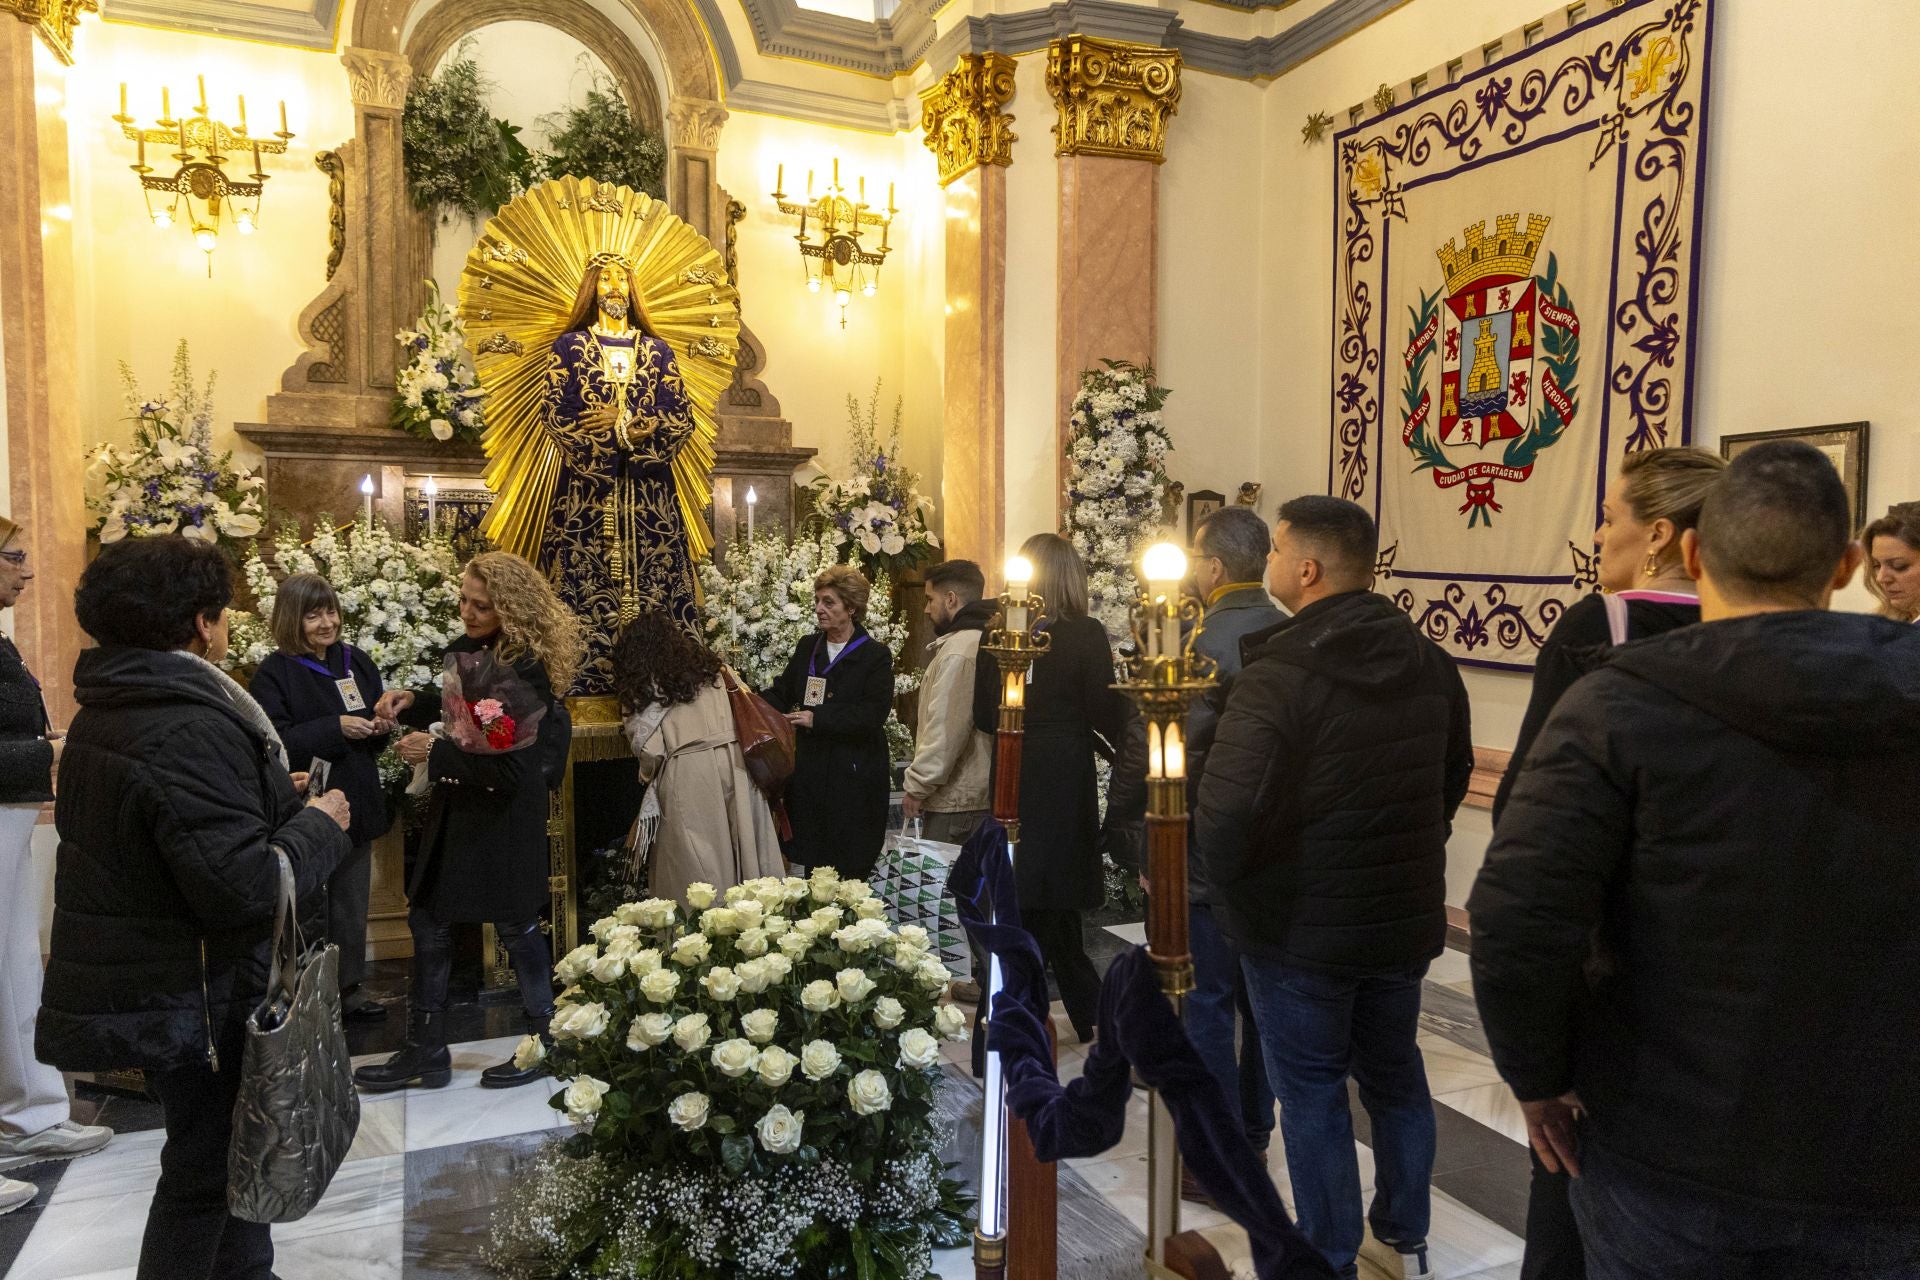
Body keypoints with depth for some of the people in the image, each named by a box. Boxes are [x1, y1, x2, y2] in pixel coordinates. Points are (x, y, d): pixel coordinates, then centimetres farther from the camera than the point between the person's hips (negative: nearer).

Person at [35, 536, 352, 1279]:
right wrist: (316, 826, -15)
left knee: (222, 1146, 25)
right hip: (193, 992, -10)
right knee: (206, 1166, 7)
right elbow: (241, 886, -31)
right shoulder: (192, 731, -27)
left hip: (136, 972, 10)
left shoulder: (105, 715, 6)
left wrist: (265, 799, 11)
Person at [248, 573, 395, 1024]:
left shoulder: (357, 662, 7)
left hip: (356, 803, 5)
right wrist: (335, 728, -22)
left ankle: (349, 986, 27)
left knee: (352, 902, 14)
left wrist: (380, 728, -4)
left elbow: (377, 727, 17)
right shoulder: (274, 673, -8)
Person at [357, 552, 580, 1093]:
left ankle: (545, 1042, 25)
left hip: (506, 816, -8)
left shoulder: (527, 673, -21)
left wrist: (436, 754, -20)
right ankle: (425, 1052, 27)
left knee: (516, 926, 5)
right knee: (427, 920, 13)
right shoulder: (464, 650, 1)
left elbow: (512, 768, -23)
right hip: (454, 810, 8)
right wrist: (413, 702, 2)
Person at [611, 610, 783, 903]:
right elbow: (740, 718, 9)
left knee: (693, 866, 6)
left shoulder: (643, 684, 1)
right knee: (736, 845, 13)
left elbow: (648, 748, -2)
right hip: (732, 763, 4)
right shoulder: (707, 666, 13)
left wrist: (649, 773, 16)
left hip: (686, 773, -4)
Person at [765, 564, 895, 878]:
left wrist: (818, 719, -21)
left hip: (852, 776, -5)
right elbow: (781, 693, 11)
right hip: (808, 772, 5)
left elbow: (873, 714, -16)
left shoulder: (875, 655, -6)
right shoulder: (807, 648, 13)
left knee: (851, 865, 1)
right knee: (810, 861, 10)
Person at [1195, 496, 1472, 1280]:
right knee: (1394, 1072, 23)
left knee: (1312, 1091, 10)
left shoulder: (1278, 673, -23)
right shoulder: (1429, 663, 1)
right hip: (1403, 915, 7)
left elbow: (1225, 812, -30)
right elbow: (1454, 776, 14)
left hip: (1299, 924, -6)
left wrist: (1227, 889, -11)